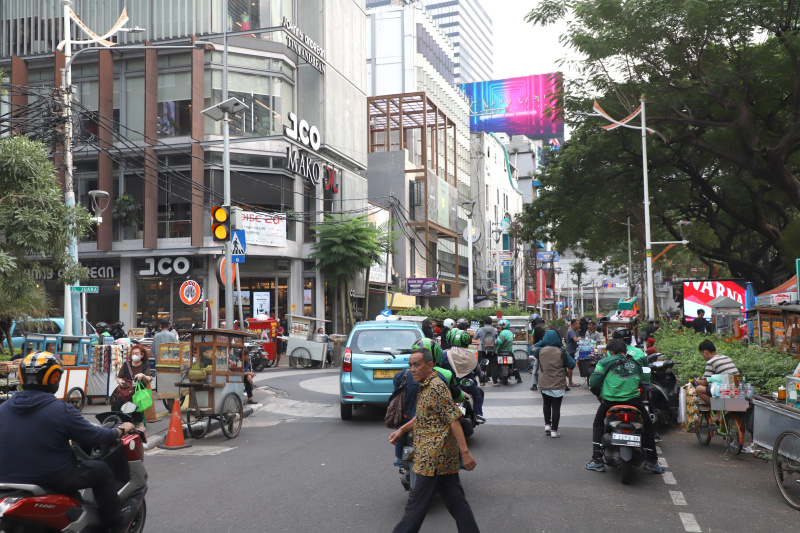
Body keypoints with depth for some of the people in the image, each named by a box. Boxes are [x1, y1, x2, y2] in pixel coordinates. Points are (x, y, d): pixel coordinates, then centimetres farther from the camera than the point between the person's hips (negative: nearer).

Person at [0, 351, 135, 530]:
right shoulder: (62, 410, -16)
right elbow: (94, 437, -10)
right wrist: (121, 430, 8)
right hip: (54, 480, -6)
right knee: (102, 470, 14)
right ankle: (113, 525, 18)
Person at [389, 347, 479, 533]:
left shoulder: (436, 387, -16)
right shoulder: (425, 387, 14)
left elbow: (454, 419, -19)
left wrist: (465, 452, -22)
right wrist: (402, 430, 22)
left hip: (435, 454, -10)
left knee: (417, 503, -1)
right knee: (455, 499, 12)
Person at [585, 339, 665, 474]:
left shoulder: (605, 362, 4)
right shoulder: (636, 364, 16)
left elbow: (594, 381, -3)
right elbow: (643, 383, 20)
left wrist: (598, 394, 14)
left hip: (610, 400, -1)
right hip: (633, 400, 2)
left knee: (598, 425, 21)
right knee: (648, 426, 21)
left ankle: (597, 460, 15)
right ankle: (651, 461, 19)